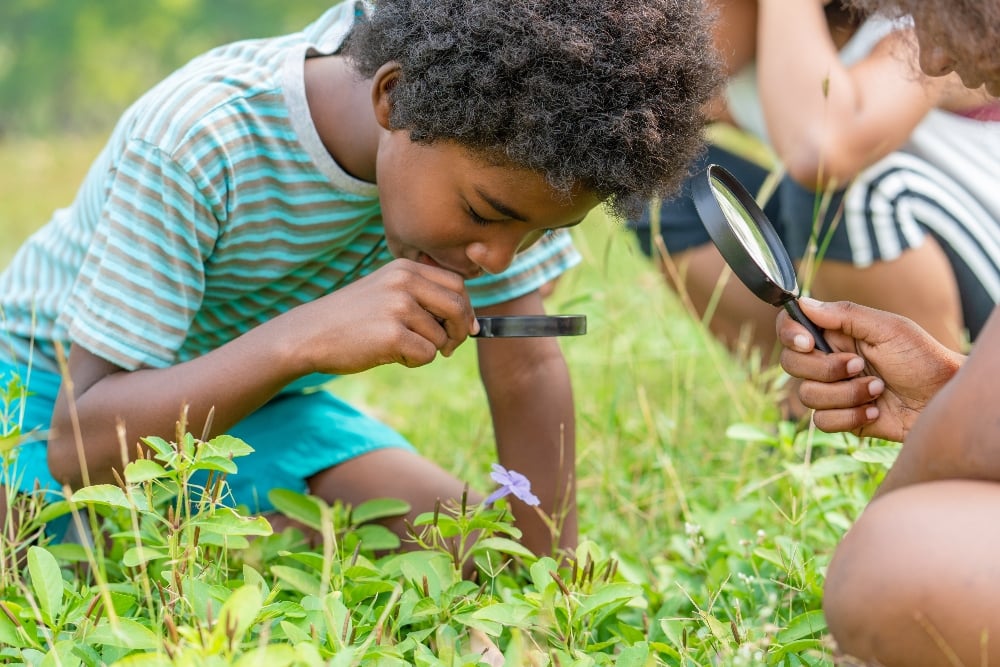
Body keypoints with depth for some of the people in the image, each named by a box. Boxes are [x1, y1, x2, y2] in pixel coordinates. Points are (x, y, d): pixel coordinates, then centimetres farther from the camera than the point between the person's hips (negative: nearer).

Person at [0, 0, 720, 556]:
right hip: (60, 394, -4)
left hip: (265, 401, 5)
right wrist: (306, 336, -49)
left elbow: (525, 370, -12)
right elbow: (79, 446, -37)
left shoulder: (490, 150, -23)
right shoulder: (195, 144, -37)